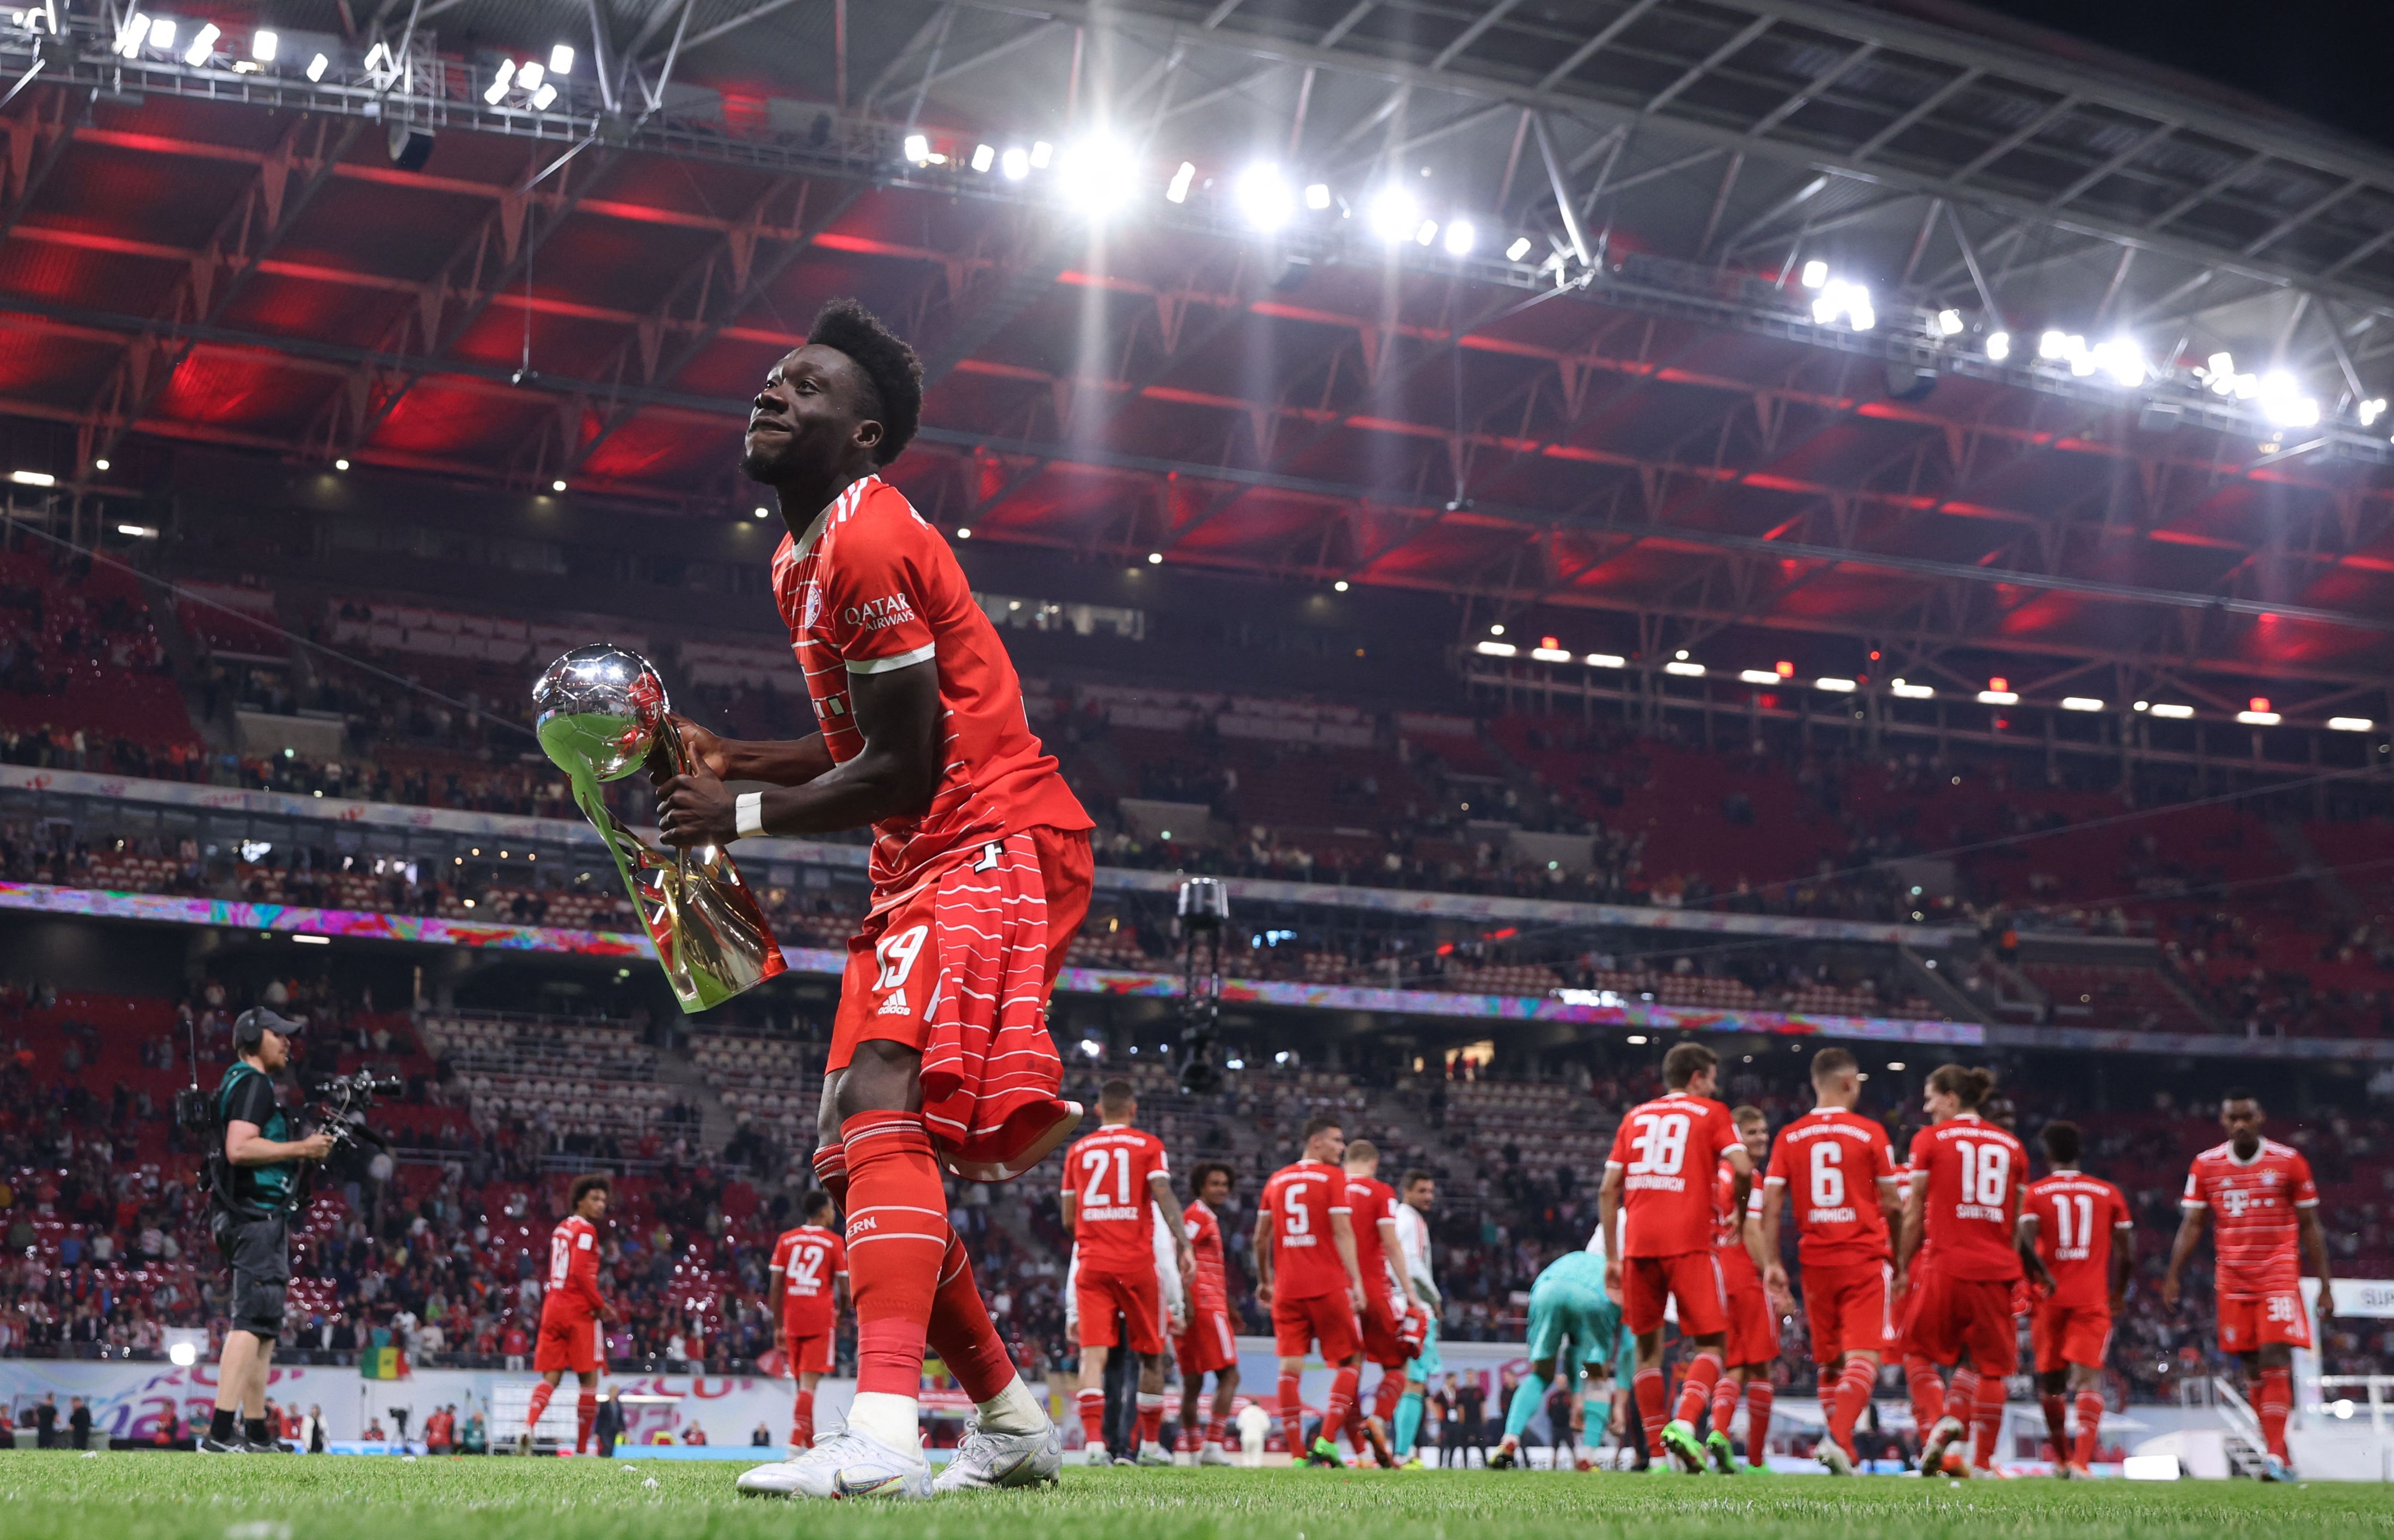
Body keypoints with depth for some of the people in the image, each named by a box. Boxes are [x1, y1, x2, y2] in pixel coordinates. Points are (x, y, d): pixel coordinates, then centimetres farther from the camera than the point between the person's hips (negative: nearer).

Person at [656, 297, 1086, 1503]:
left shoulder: (867, 543, -15)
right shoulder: (801, 557, 16)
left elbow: (900, 767, -17)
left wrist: (744, 816, -7)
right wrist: (728, 759, 11)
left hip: (992, 844, -11)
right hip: (924, 862, 11)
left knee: (884, 1102, -26)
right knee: (861, 1155, 11)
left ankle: (883, 1433, -37)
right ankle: (1010, 1422, 20)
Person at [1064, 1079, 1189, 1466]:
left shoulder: (1078, 1151, 13)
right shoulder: (1148, 1145, 4)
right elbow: (1164, 1196, -11)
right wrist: (1184, 1245, -14)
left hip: (1091, 1263, 2)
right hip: (1137, 1263, -2)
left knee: (1093, 1353, -5)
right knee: (1150, 1354, 10)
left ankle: (1093, 1441, -20)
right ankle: (1150, 1444, 16)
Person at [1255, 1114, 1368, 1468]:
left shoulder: (1277, 1180, 13)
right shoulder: (1333, 1177, -2)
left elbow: (1261, 1238, 16)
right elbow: (1342, 1232, -10)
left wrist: (1264, 1281, 28)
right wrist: (1357, 1282, -12)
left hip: (1287, 1288, 5)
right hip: (1328, 1286, -5)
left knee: (1290, 1366, 1)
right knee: (1350, 1362, 7)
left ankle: (1297, 1453, -3)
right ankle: (1325, 1441, -5)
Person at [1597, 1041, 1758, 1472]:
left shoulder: (1635, 1117, 20)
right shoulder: (1711, 1113, 9)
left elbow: (1608, 1190, 15)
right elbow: (1742, 1168, -6)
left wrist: (1612, 1257, 18)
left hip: (1638, 1245, 4)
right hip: (1688, 1243, -4)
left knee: (1647, 1348, 12)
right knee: (1710, 1344, 2)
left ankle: (1659, 1453, 10)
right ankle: (1684, 1424, -21)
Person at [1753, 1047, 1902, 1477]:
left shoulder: (1789, 1137, 5)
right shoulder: (1870, 1133, -3)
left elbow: (1770, 1204, 0)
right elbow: (1891, 1206, 0)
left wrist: (1772, 1263, 3)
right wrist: (1899, 1255, 15)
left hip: (1816, 1263, 3)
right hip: (1865, 1260, -3)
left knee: (1829, 1362, 14)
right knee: (1863, 1357, -8)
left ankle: (1842, 1450, 17)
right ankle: (1839, 1437, -28)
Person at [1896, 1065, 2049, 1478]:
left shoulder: (1930, 1139, 2)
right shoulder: (2011, 1146, 13)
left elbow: (1914, 1214, 2)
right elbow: (2016, 1223, 14)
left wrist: (1902, 1266, 9)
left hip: (1949, 1263, -3)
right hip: (1997, 1268, 3)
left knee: (1920, 1354, 9)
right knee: (1990, 1366, 7)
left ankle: (1947, 1423, -14)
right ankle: (1982, 1462, 3)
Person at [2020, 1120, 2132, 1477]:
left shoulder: (2035, 1193, 2)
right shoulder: (2108, 1193, 8)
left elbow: (2027, 1245, -11)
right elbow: (2127, 1251, 10)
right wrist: (2119, 1292, 24)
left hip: (2050, 1299, 0)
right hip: (2093, 1298, 0)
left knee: (2049, 1381, 16)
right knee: (2089, 1377, -8)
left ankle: (2062, 1459, 29)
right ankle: (2082, 1459, -27)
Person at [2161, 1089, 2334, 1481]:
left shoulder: (2289, 1161, -1)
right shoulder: (2206, 1165, 5)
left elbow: (2311, 1227, 4)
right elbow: (2191, 1226, 7)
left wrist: (2325, 1286, 1)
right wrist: (2172, 1277, -2)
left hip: (2280, 1276, -3)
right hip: (2232, 1281, 3)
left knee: (2275, 1360, -15)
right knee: (2253, 1368, 3)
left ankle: (2276, 1455, -19)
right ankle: (2280, 1455, 10)